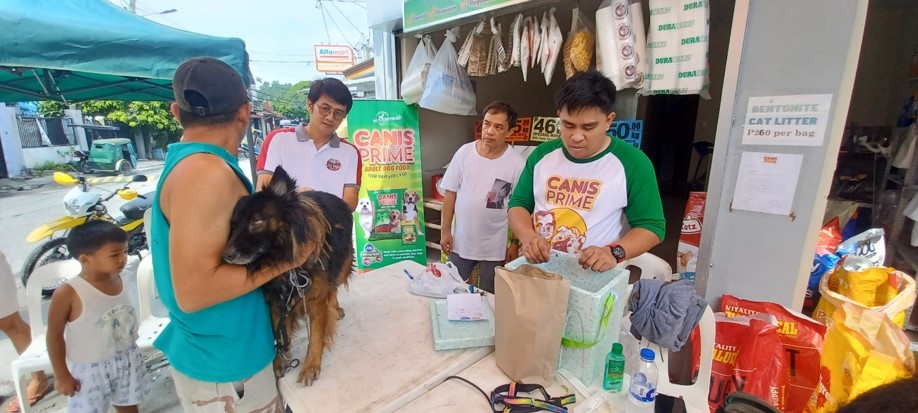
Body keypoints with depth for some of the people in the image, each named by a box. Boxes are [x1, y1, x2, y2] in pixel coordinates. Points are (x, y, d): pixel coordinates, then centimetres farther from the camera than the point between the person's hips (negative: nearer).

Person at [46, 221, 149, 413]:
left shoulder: (117, 278, -8)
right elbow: (54, 335, -13)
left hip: (127, 359, 4)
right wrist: (61, 375, -8)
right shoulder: (68, 293, -24)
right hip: (90, 369, -4)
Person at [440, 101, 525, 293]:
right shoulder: (464, 152, -6)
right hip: (461, 241, 3)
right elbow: (451, 193, 0)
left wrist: (516, 244, -4)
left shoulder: (517, 163, -13)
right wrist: (445, 230, 0)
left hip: (495, 247, -2)